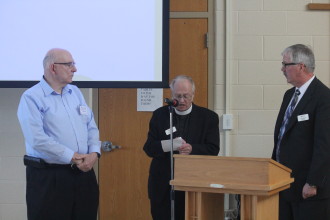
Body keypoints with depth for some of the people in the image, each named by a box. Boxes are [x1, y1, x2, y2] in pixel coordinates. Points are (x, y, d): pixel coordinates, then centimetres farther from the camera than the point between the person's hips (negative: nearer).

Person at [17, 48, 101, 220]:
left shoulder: (75, 92, 13)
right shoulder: (31, 98, -9)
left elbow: (91, 126, 13)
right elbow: (37, 140, -19)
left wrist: (94, 153, -6)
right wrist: (72, 157, -16)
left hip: (84, 172, 6)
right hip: (48, 176, -6)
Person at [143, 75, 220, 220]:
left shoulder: (208, 117, 4)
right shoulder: (160, 115, 7)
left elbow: (213, 149, -2)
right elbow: (148, 148, 2)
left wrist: (192, 149, -22)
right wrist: (170, 145, -19)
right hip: (163, 185, 1)